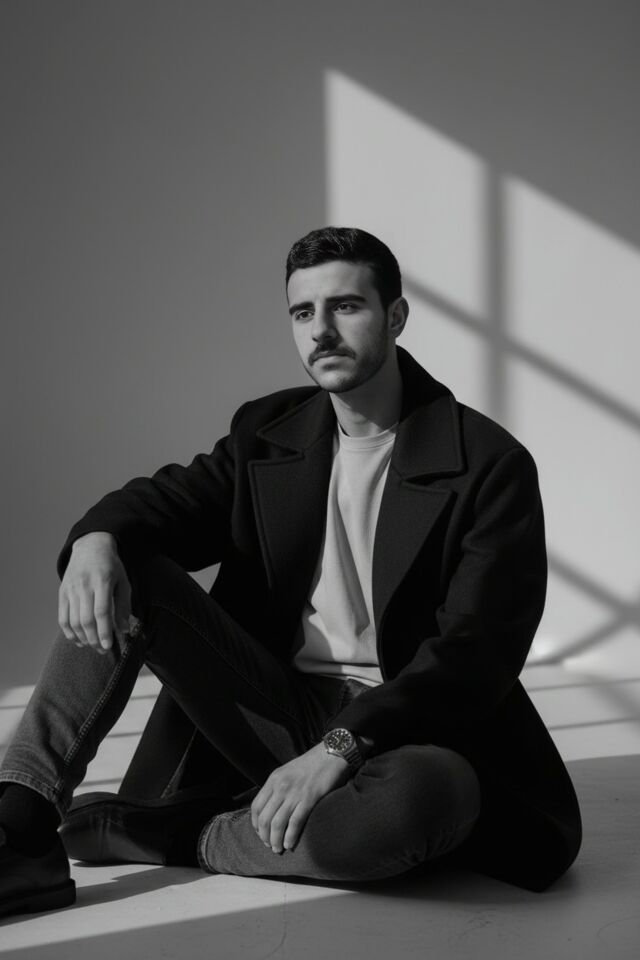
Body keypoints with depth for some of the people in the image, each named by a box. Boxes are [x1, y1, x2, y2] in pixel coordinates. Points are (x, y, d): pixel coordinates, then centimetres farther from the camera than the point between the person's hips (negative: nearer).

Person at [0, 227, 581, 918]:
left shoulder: (490, 464, -9)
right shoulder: (268, 431, 9)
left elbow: (476, 650, -17)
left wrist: (340, 746, -29)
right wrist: (96, 539, -24)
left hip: (395, 732, -4)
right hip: (277, 707, 4)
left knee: (434, 792, -40)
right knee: (124, 577, -13)